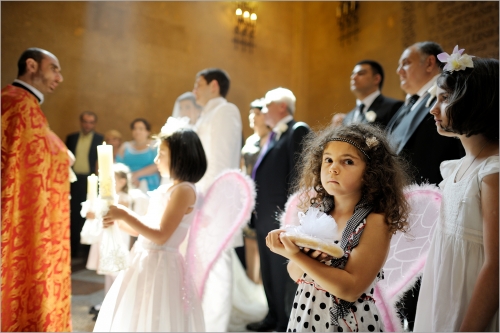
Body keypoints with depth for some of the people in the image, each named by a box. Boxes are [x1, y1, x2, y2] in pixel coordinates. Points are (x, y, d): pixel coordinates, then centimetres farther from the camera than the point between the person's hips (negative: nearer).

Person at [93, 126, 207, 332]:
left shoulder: (184, 190, -18)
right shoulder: (165, 189, 9)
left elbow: (160, 236, -23)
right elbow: (143, 229, 12)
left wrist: (124, 215, -22)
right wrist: (116, 219, 1)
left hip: (160, 265, -9)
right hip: (144, 262, 9)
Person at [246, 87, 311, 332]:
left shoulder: (298, 131, -10)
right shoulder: (274, 134, 17)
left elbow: (298, 174, -18)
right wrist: (256, 211, 13)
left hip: (281, 217, -9)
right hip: (265, 217, 9)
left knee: (284, 272, 4)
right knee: (268, 271, 18)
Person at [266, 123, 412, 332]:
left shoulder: (375, 221, -18)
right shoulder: (316, 211, -4)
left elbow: (351, 289, -24)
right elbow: (295, 273, 0)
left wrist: (297, 256, -27)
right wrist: (306, 258, -21)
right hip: (305, 315, 5)